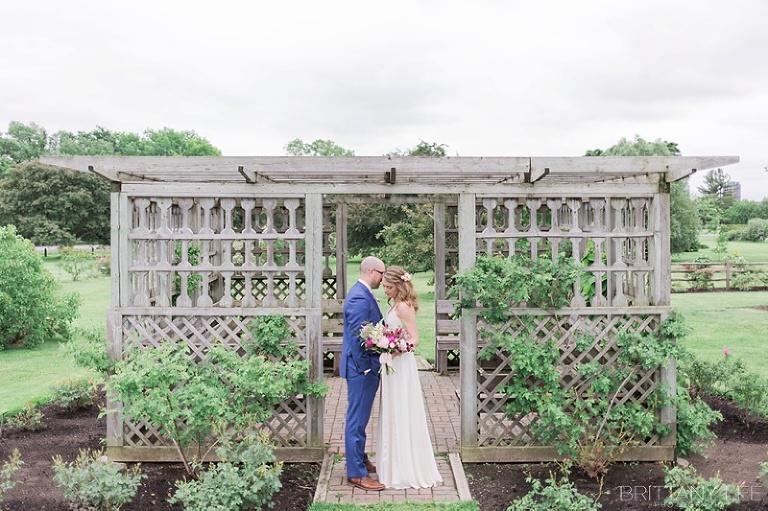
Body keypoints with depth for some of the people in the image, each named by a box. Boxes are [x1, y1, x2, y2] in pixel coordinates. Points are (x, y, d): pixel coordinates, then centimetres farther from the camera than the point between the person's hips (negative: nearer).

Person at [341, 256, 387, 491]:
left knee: (360, 417, 21)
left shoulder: (363, 293, 12)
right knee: (357, 419, -1)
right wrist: (366, 367, -18)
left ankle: (360, 459, 35)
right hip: (361, 368, -11)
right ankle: (356, 473, 8)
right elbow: (358, 336, -24)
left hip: (367, 368, 11)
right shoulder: (359, 298, -21)